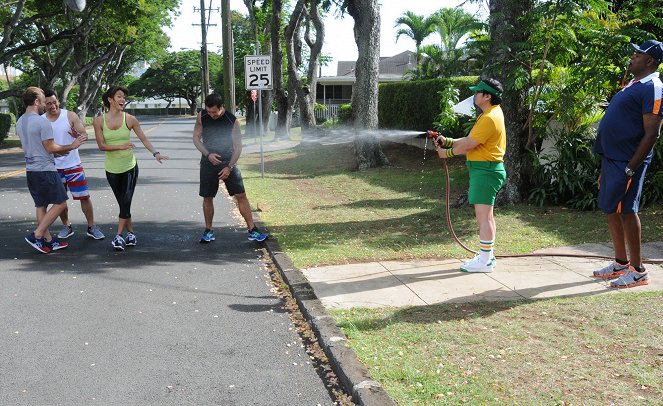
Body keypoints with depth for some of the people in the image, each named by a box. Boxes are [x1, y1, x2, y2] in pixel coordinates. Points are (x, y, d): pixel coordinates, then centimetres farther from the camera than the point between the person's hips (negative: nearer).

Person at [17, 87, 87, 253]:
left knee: (41, 206, 13)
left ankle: (48, 240, 18)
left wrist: (57, 150, 22)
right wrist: (71, 146, -3)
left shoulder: (20, 122, 11)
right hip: (45, 170, -9)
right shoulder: (42, 122, -16)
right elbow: (50, 148, -15)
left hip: (30, 170, 9)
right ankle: (37, 235, -3)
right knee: (60, 203, 0)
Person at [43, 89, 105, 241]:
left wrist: (78, 135, -30)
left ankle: (92, 227, 11)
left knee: (84, 196, -1)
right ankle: (66, 226, 28)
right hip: (53, 167, 2)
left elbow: (85, 134, -7)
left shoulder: (70, 116, -5)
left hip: (73, 165, -2)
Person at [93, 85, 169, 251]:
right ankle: (131, 234, 20)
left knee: (126, 202, -7)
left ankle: (119, 236, -2)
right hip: (112, 169, 1)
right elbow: (101, 145, -6)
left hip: (129, 167, -1)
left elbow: (144, 139, -2)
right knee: (123, 203, 9)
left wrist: (156, 153, -18)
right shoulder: (99, 120, -3)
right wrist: (121, 146, -22)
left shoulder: (129, 119, -5)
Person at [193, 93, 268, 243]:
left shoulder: (232, 121, -11)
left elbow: (238, 146, -7)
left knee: (241, 195, -6)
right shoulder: (201, 116, -4)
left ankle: (252, 230, 0)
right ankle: (208, 231, 23)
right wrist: (208, 154, -15)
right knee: (207, 197, 7)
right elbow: (196, 138, 1)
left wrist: (229, 167, -14)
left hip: (228, 163, -2)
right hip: (208, 163, 2)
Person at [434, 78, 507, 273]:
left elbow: (469, 145, -16)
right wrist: (448, 142, 10)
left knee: (483, 216, -8)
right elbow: (469, 139, 18)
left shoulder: (490, 118, -18)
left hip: (485, 170, -11)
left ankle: (484, 261, -4)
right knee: (486, 215, 15)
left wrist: (448, 153, -2)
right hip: (485, 169, 11)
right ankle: (487, 256, 23)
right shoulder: (490, 114, 17)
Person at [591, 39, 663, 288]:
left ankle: (638, 271, 5)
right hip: (611, 158, 10)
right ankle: (621, 263, 24)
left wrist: (631, 167, -22)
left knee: (626, 211, -6)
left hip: (627, 161, -10)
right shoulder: (632, 85, 17)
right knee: (611, 210, 13)